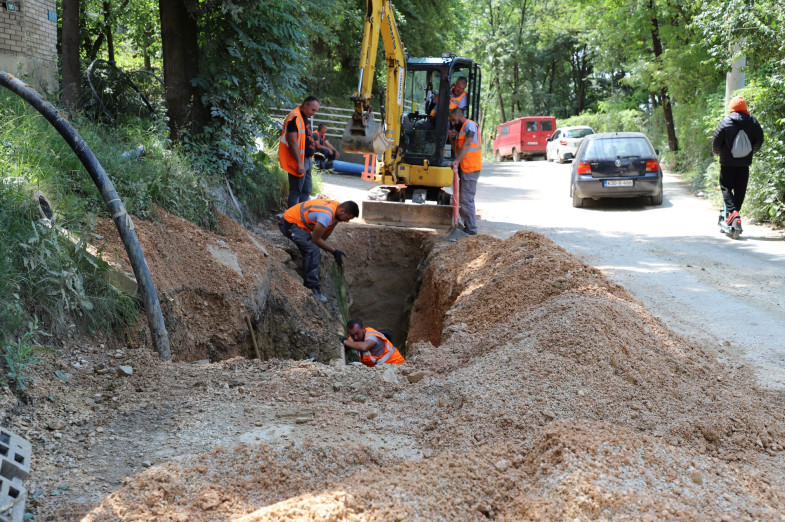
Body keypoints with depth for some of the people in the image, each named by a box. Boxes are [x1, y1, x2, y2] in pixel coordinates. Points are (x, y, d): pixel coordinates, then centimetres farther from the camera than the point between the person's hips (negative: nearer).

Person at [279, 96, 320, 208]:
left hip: (306, 160, 10)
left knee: (306, 191, 15)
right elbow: (292, 142, -23)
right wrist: (300, 163, -25)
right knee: (296, 192, -6)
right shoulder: (295, 118, -17)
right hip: (299, 162, -10)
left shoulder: (304, 118, 16)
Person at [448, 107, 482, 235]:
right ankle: (468, 225, 21)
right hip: (464, 169, 10)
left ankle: (471, 229, -8)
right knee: (461, 199, 14)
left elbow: (467, 145, -20)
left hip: (470, 169, -10)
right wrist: (453, 138, 4)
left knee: (466, 200, -11)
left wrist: (457, 161, -29)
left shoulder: (470, 125, -10)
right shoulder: (461, 129, 21)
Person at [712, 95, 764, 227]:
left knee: (726, 186, 1)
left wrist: (717, 152, 14)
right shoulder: (752, 121, 3)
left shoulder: (726, 122, -8)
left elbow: (716, 141, -6)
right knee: (740, 188, 10)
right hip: (745, 162, 3)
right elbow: (759, 139, 11)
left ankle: (732, 211, -18)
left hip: (728, 162, -3)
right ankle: (736, 210, 10)